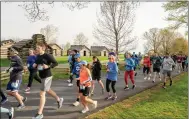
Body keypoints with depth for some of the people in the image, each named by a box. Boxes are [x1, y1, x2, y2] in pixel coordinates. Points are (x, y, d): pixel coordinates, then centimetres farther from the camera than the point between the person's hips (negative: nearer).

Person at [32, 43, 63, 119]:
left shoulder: (48, 56, -17)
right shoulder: (38, 56, 6)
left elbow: (55, 63, -14)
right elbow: (36, 65, 19)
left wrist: (48, 66, -28)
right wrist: (34, 65, -3)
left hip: (47, 76, -9)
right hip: (42, 77, 9)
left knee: (42, 94, -7)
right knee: (48, 91, 24)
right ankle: (59, 99, 47)